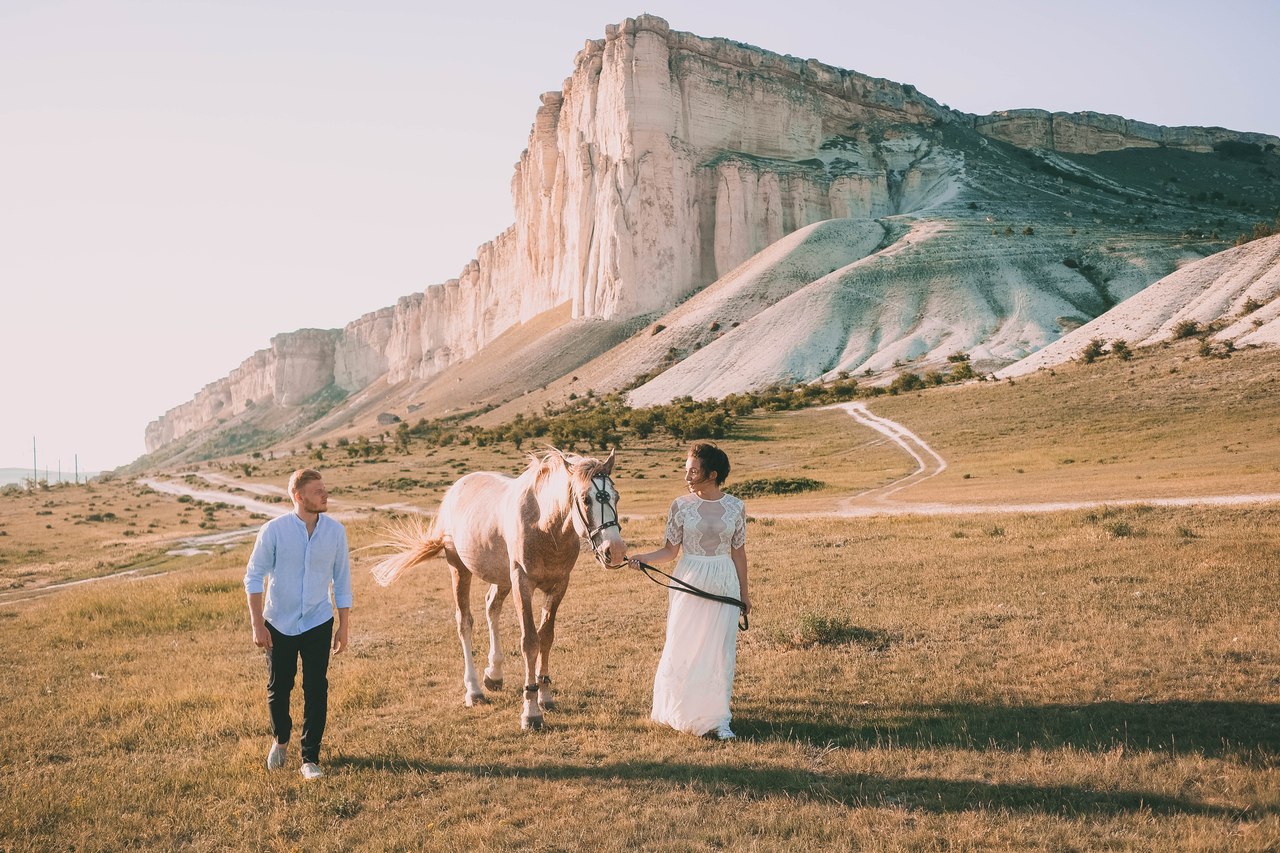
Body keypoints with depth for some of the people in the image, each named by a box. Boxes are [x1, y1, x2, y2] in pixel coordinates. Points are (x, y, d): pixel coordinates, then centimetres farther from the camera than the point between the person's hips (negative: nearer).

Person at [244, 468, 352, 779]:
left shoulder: (335, 531, -4)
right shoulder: (274, 530, -11)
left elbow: (341, 581, 3)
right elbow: (254, 576, -6)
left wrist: (344, 626, 4)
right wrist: (257, 625, -10)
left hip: (318, 624, 1)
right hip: (279, 624, -1)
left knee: (316, 690, 0)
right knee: (278, 689, 11)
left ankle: (310, 758, 12)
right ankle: (281, 739, 39)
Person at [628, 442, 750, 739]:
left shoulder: (735, 507, -1)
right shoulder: (680, 505, -4)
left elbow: (738, 553, 6)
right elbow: (670, 551, -3)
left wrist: (744, 593, 9)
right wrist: (643, 559, -20)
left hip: (724, 584, 1)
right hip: (689, 581, 0)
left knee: (721, 650, 2)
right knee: (681, 646, 6)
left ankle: (718, 718, 12)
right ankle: (671, 709, 25)